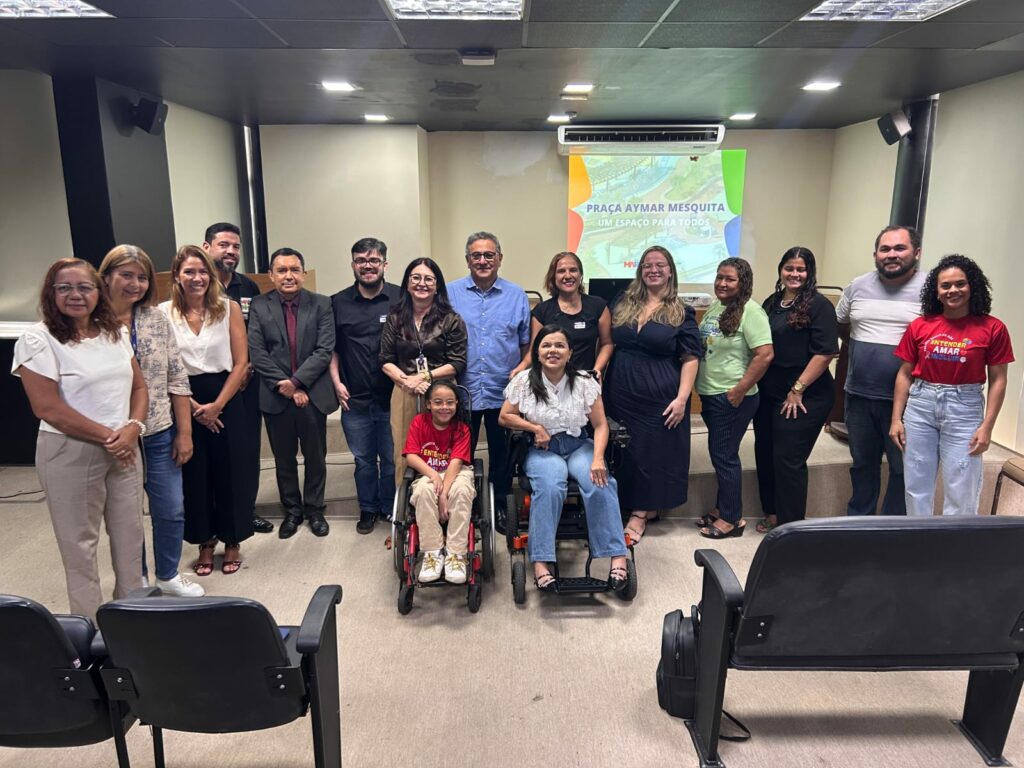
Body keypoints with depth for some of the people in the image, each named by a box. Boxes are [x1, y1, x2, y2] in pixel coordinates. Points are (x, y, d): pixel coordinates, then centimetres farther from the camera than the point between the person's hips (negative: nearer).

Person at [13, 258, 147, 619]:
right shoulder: (37, 339, -10)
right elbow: (47, 407, -16)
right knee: (80, 542, 6)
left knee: (130, 533, 13)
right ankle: (89, 625, 22)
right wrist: (106, 436, -14)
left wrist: (132, 428, -10)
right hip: (70, 454, -5)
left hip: (124, 449, 5)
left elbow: (139, 387, 9)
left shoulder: (114, 333, 7)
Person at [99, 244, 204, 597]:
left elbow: (177, 378, 3)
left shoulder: (156, 318, 1)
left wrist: (184, 432, 1)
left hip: (159, 435, 3)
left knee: (172, 511, 10)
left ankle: (168, 575, 33)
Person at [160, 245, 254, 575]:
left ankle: (233, 542, 24)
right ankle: (205, 542, 26)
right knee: (194, 475, 9)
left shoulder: (229, 308, -2)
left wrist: (217, 405, -10)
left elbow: (240, 363, -4)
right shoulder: (163, 313, -2)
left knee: (231, 472, 6)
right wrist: (194, 407, -9)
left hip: (226, 401, 0)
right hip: (185, 404, 1)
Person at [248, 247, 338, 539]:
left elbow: (325, 350, -8)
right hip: (276, 395, 1)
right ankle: (292, 511, 30)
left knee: (315, 457, 11)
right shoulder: (259, 306, 1)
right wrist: (284, 386, -14)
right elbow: (257, 353, -6)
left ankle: (314, 510, 29)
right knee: (284, 459, 13)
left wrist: (296, 381, -16)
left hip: (313, 393, 0)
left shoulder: (321, 304, -1)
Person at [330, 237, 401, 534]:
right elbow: (332, 347, 11)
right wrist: (336, 381, 2)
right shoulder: (338, 303, 5)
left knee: (392, 459, 10)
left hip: (391, 397, -2)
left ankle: (390, 508, 28)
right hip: (354, 399, 2)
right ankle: (368, 509, 31)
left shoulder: (401, 299, -3)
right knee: (363, 459, 15)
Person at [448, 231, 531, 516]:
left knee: (501, 455, 12)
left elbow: (527, 344, 7)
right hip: (461, 392, 0)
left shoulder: (517, 296, 4)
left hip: (503, 394, 1)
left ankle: (499, 505, 29)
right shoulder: (450, 293, 1)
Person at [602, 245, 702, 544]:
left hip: (659, 396, -3)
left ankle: (640, 512, 19)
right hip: (621, 393, 4)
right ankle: (642, 508, 26)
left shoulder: (681, 313, -1)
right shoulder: (622, 303, 8)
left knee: (653, 452, 5)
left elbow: (690, 359, -4)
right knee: (624, 452, 10)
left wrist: (682, 399, -13)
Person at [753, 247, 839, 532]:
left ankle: (791, 526, 11)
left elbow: (826, 352, -16)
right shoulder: (772, 302, 12)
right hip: (768, 395, 7)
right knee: (764, 454, 13)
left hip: (803, 398, -7)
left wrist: (798, 390, -16)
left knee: (788, 460, -3)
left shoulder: (818, 305, -9)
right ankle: (772, 513, 31)